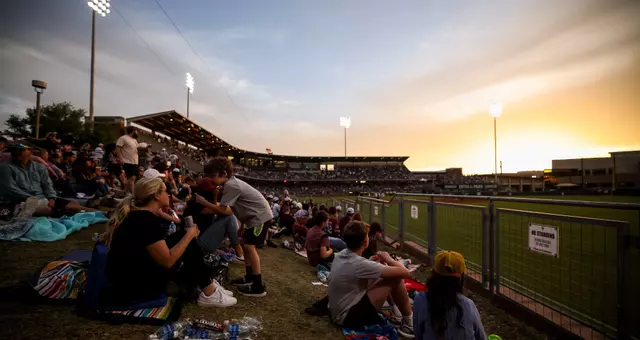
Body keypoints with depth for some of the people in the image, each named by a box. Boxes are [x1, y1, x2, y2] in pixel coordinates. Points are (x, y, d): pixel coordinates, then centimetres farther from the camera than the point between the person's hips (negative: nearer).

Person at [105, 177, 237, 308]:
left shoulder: (137, 213, 7)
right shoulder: (147, 220, -23)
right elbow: (167, 261, -22)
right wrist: (189, 235, -13)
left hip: (131, 272, 9)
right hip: (131, 286, -9)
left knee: (181, 239, 5)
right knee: (188, 245, -9)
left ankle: (208, 285, 8)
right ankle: (209, 294, 1)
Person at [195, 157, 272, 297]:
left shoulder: (230, 186, -23)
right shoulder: (231, 183, 8)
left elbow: (222, 210, -23)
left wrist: (203, 202, -14)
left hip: (260, 215, -10)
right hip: (254, 216, 10)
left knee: (249, 246, -9)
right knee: (245, 244, 15)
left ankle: (258, 287, -5)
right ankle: (250, 277, 26)